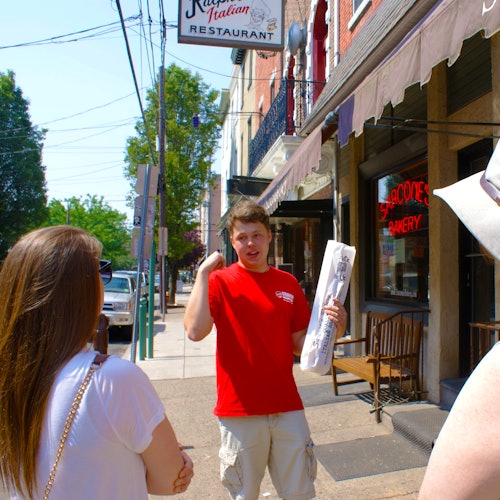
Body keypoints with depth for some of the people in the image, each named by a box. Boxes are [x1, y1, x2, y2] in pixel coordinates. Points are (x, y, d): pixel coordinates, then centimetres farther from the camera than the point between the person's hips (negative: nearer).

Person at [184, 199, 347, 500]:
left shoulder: (289, 284, 6)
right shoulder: (220, 280, -5)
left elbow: (299, 343, 8)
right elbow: (195, 331, -21)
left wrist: (333, 328, -9)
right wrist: (203, 273, -19)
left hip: (287, 408, 3)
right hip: (239, 410, -3)